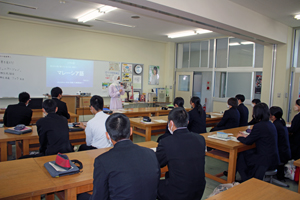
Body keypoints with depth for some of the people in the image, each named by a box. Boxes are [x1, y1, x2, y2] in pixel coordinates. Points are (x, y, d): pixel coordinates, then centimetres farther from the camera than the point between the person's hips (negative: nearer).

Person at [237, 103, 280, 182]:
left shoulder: (259, 126, -21)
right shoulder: (270, 124, 6)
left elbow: (248, 141, -12)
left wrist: (239, 137, 6)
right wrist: (246, 136, 23)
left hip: (267, 161, -8)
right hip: (274, 158, 9)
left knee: (241, 156, 9)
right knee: (247, 152, 18)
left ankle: (246, 181, 23)